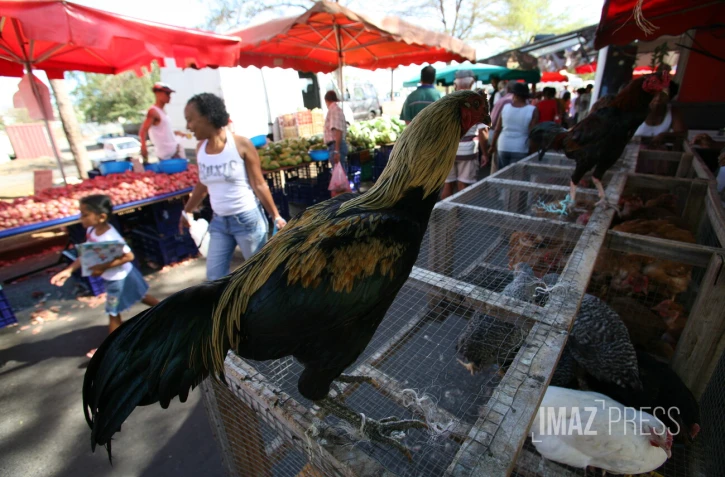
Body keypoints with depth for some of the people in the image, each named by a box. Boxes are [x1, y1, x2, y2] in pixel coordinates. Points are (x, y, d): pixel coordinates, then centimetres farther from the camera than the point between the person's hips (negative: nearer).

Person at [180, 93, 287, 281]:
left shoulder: (241, 144, -14)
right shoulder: (200, 147, 2)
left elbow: (259, 185, -10)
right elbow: (202, 184, 15)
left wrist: (276, 216, -10)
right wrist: (186, 212, 25)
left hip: (247, 219, -5)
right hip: (219, 221, 6)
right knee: (214, 276, 10)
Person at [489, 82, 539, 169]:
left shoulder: (505, 107, -1)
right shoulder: (533, 110, -8)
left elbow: (497, 129, 4)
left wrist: (493, 145, 15)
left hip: (503, 148, 3)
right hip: (520, 150, -3)